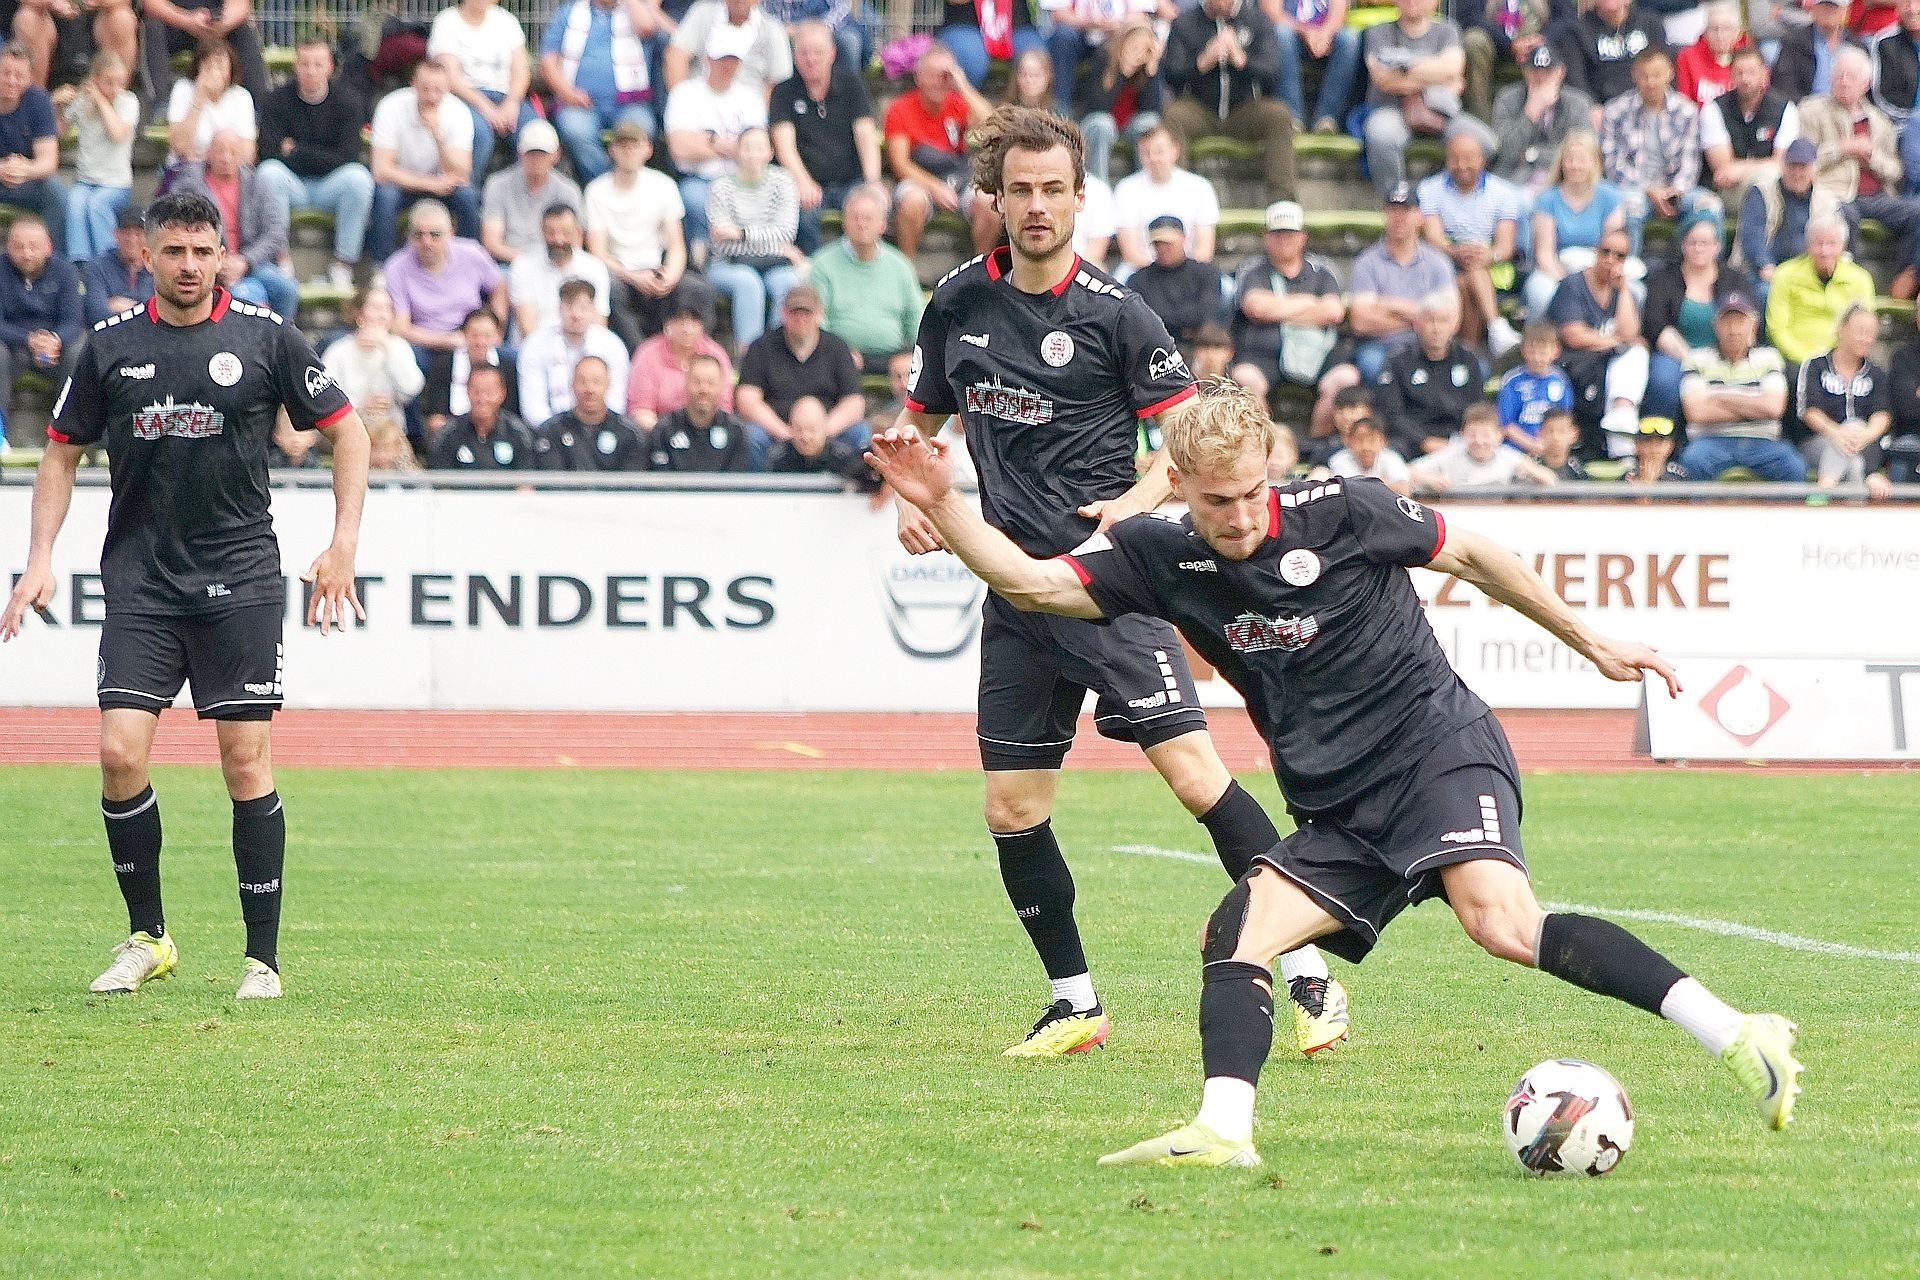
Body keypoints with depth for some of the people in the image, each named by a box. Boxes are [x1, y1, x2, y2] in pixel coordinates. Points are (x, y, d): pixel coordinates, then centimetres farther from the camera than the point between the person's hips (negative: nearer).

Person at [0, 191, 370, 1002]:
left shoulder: (265, 338, 0)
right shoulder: (111, 347, 5)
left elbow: (347, 431, 7)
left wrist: (343, 546, 0)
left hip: (240, 580, -2)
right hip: (140, 582, 2)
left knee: (247, 761, -4)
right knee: (120, 754, -9)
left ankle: (263, 957, 4)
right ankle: (146, 937, 9)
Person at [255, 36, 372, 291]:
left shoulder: (348, 102, -5)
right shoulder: (277, 101, -4)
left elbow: (347, 159, -13)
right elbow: (269, 155, -14)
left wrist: (296, 152, -11)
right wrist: (322, 160, -17)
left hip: (331, 187, 0)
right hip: (292, 186, 0)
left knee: (359, 177, -31)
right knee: (268, 173, -32)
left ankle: (343, 263, -22)